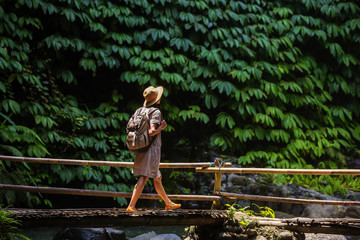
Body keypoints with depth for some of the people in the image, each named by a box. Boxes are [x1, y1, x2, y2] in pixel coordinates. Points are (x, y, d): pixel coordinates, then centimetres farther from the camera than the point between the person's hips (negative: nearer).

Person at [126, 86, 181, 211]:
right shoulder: (156, 112, -12)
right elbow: (151, 132, -22)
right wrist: (162, 127, -7)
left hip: (142, 149, 9)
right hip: (152, 148, -9)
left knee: (157, 178, 15)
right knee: (143, 178, -7)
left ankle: (168, 203, 26)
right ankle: (131, 206, -12)